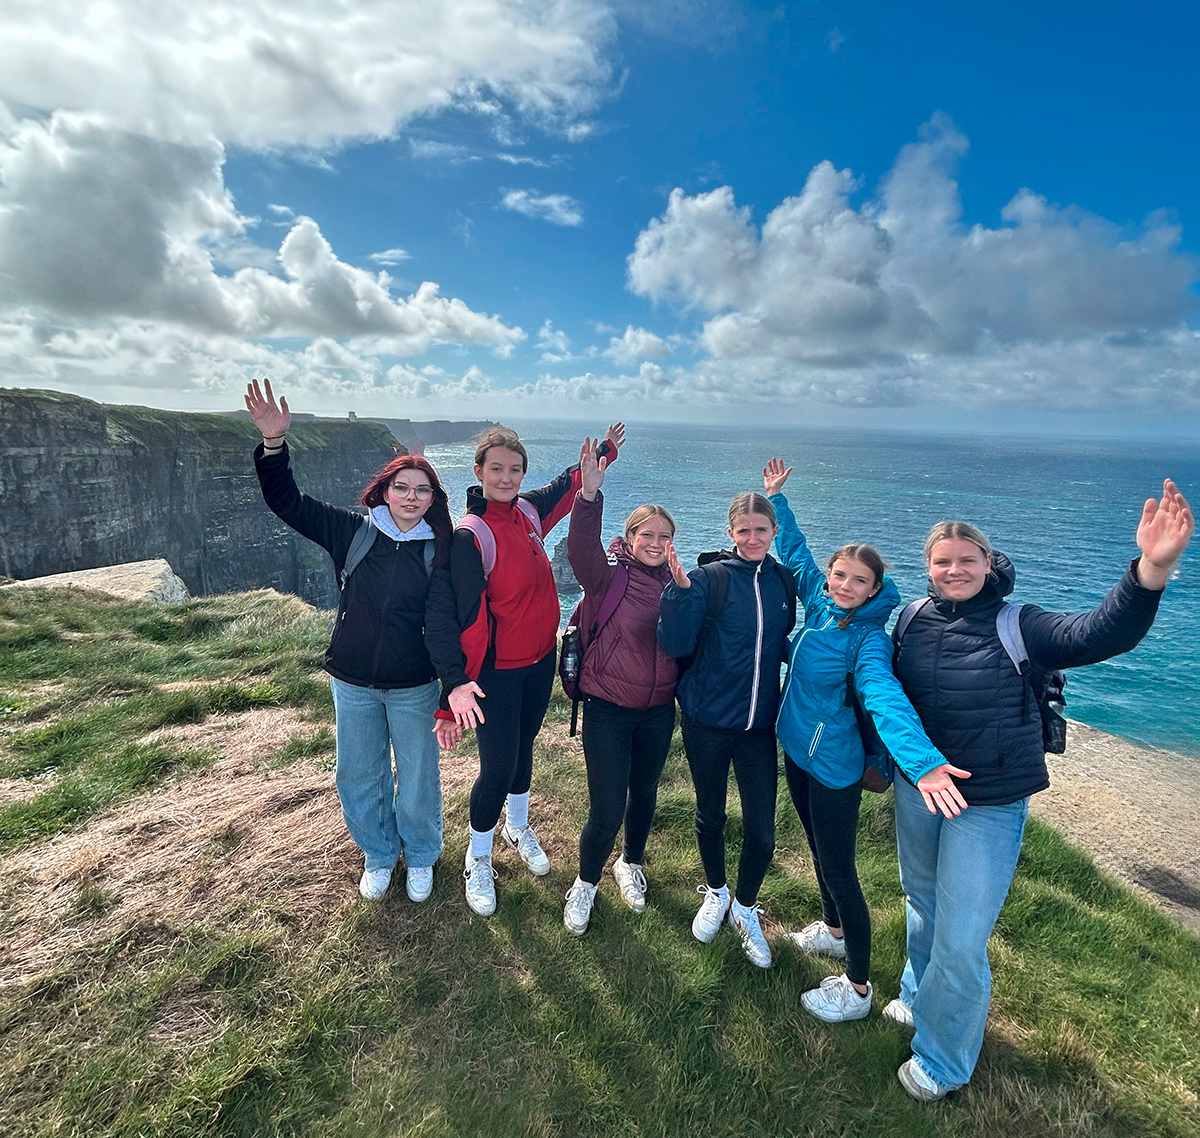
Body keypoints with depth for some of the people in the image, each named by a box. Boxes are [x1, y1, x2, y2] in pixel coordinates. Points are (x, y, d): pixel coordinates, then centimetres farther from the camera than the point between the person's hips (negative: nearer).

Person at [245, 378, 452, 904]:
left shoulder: (439, 551, -8)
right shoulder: (353, 532, -5)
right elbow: (286, 501, -4)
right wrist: (273, 443, -20)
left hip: (413, 687, -1)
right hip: (353, 682, 2)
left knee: (417, 778, 13)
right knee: (359, 778, 17)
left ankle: (420, 857, 41)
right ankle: (379, 855, 44)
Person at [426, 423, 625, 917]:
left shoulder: (528, 510, -2)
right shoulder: (469, 535, -22)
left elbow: (564, 484, 19)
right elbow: (445, 612, -27)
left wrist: (604, 450, 31)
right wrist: (455, 683, -37)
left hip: (540, 659, 7)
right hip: (495, 672, -6)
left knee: (523, 747, 23)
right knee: (498, 766, 1)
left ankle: (518, 827, 49)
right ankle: (478, 860, 28)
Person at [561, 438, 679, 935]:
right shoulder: (609, 575, -12)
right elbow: (581, 548, -35)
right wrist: (589, 495, -48)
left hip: (659, 710, 5)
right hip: (608, 710, -5)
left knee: (644, 792, 21)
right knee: (607, 811, -1)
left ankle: (630, 864, 50)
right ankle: (586, 883, 29)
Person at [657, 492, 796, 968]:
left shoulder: (784, 581, 2)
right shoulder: (708, 578, -11)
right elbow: (675, 644, -18)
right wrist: (681, 589, -30)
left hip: (759, 723, 3)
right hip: (707, 719, -2)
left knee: (761, 829, 4)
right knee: (710, 813, 16)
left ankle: (745, 908, 33)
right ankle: (715, 892, 44)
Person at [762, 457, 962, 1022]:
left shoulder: (868, 640, -23)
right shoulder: (819, 603, -4)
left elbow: (886, 698, -40)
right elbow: (793, 550, 10)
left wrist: (923, 760, -56)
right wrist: (775, 497, 13)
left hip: (833, 766, -7)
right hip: (797, 749, 7)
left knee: (839, 871, 5)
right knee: (819, 848, 26)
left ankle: (858, 988, 25)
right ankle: (833, 930, 50)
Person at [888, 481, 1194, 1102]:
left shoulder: (1018, 627, -12)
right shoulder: (913, 618, -2)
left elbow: (1102, 633, -29)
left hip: (989, 805, -4)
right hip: (916, 788, 4)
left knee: (961, 941, 3)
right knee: (922, 904, 24)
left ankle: (941, 1061, 29)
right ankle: (920, 999, 51)